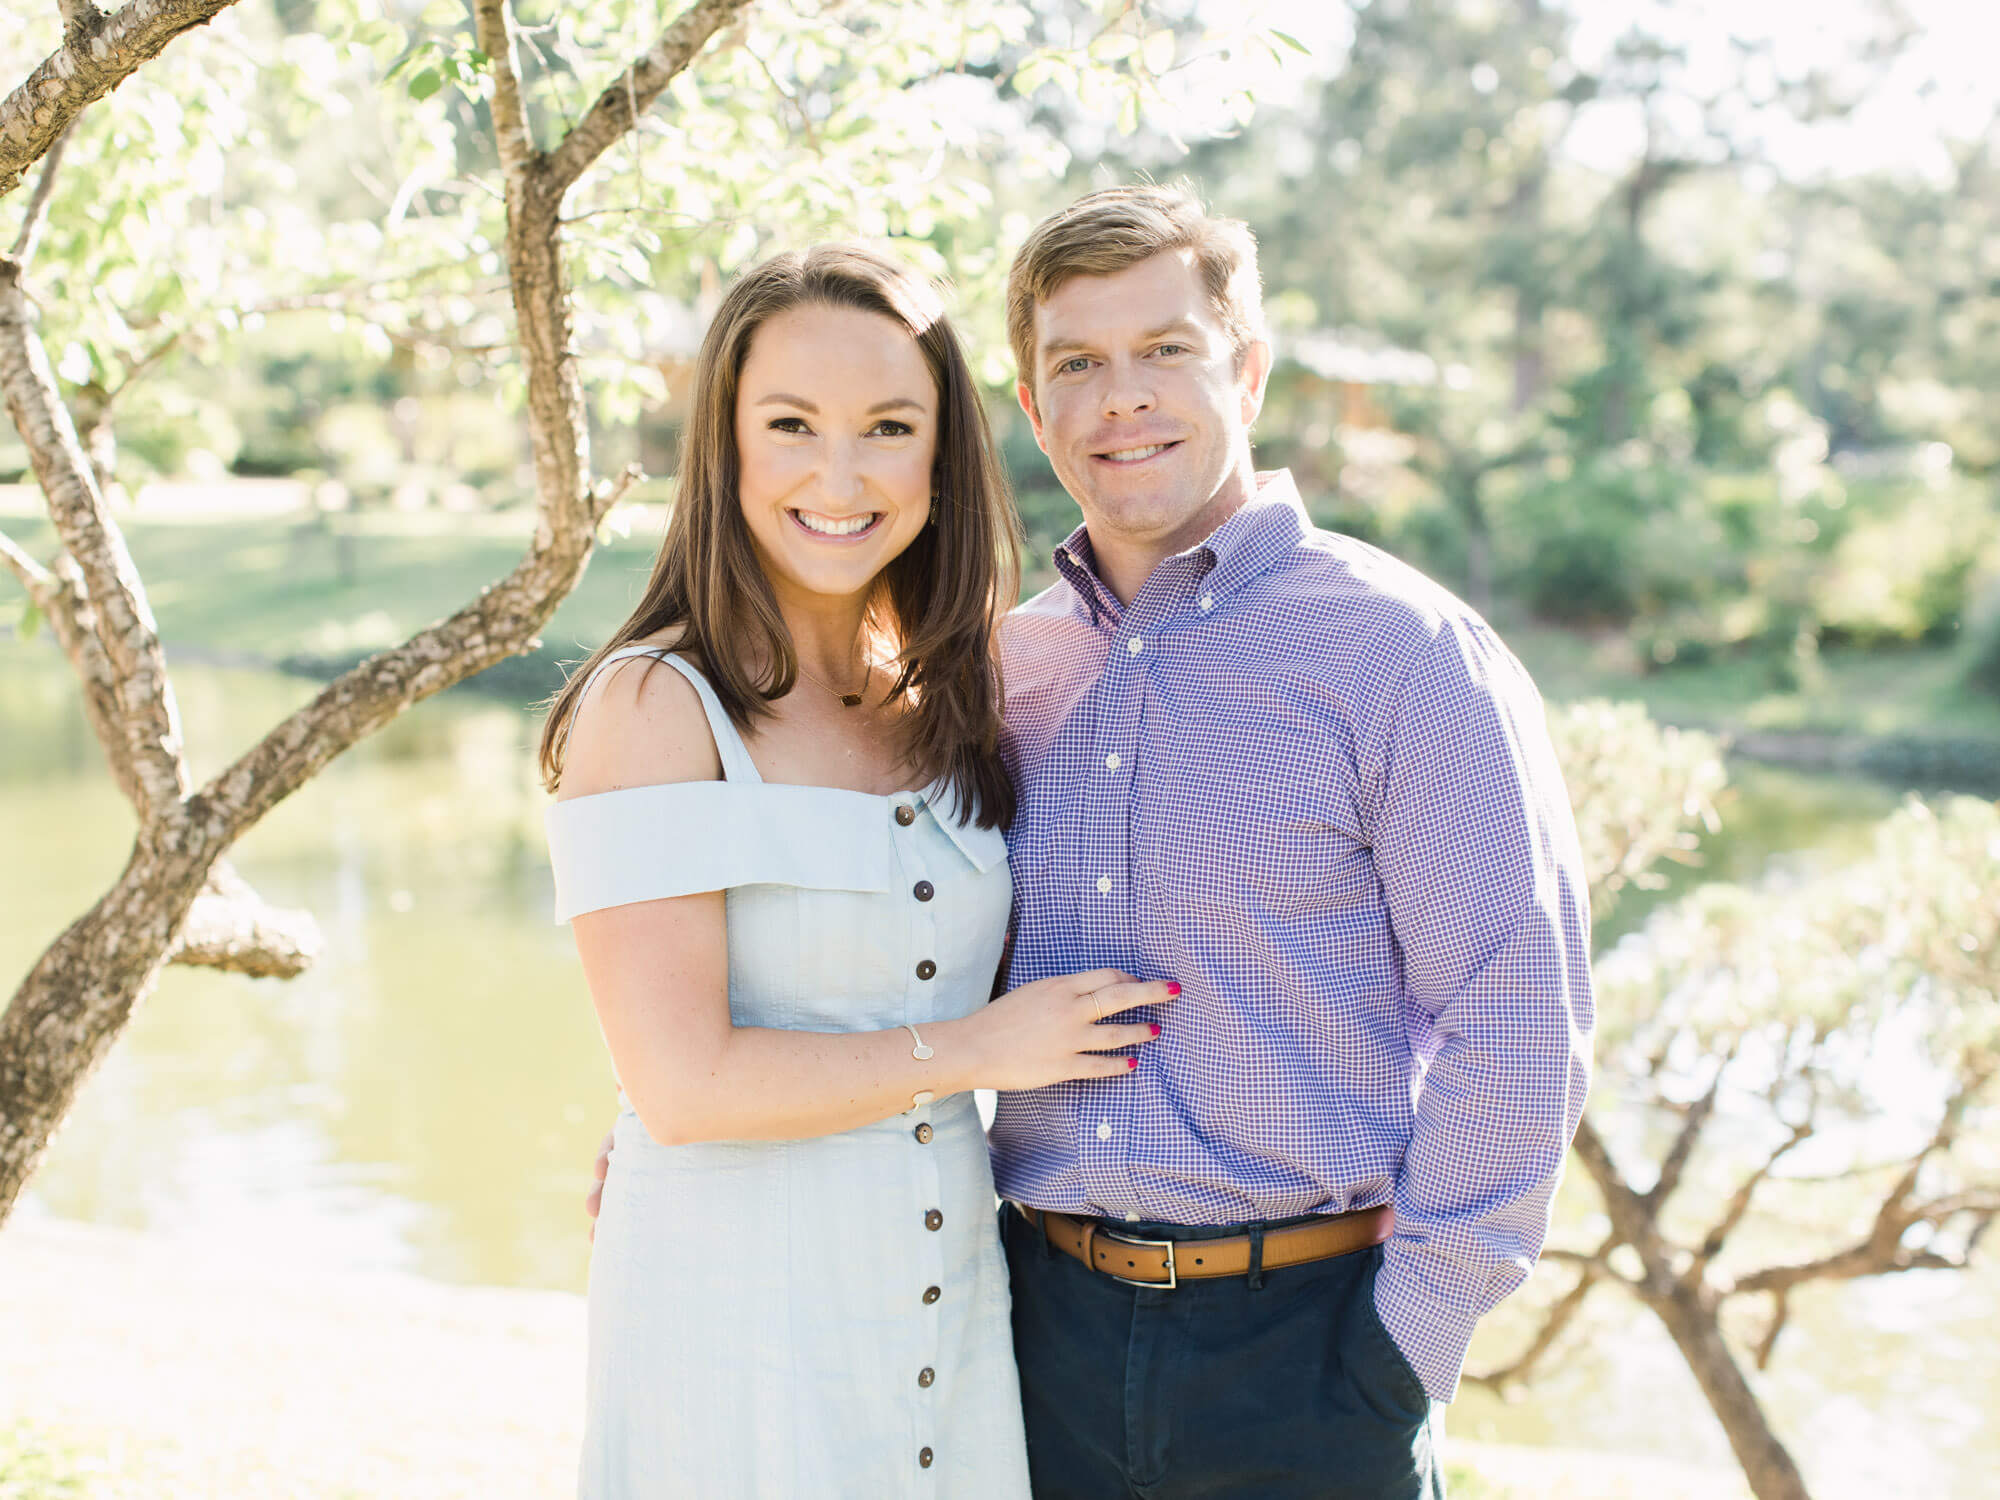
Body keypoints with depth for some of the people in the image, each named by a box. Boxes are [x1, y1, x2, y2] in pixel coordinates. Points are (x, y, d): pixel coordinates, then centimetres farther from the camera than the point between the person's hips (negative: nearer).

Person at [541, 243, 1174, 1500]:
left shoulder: (956, 705, 7)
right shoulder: (654, 707, -12)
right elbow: (683, 1081, -18)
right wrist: (978, 1051, -11)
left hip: (954, 1298, 6)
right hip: (735, 1312, -5)